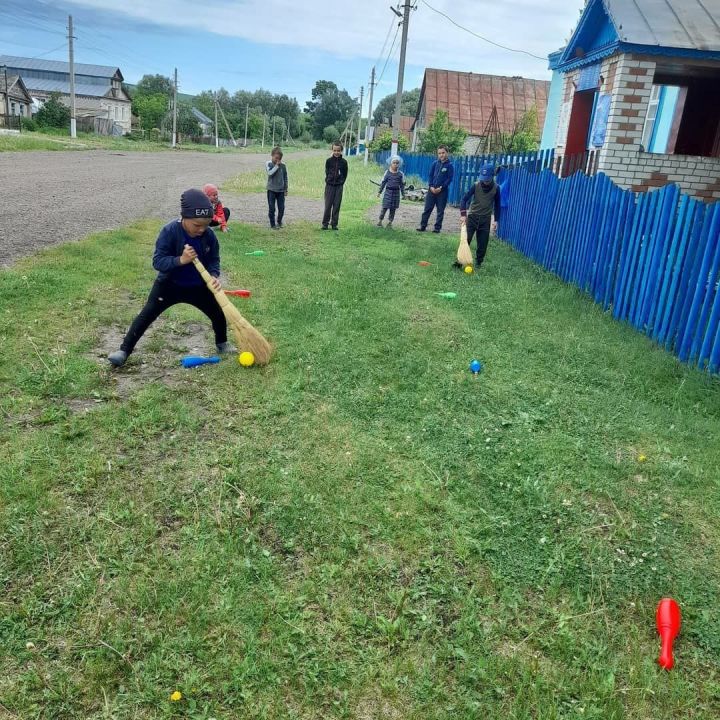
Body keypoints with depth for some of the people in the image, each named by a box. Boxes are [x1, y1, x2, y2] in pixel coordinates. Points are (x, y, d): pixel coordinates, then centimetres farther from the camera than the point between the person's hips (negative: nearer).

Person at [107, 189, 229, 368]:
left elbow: (214, 260, -4)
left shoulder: (209, 235, -15)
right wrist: (180, 260, -42)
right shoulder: (169, 232, -25)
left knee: (219, 313, 5)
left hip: (198, 286, 3)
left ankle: (222, 344, 33)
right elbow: (158, 261, -26)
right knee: (147, 315, -7)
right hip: (169, 284, -3)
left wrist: (214, 276, -25)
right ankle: (124, 350, 2)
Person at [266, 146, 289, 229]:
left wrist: (286, 189, 10)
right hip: (271, 190, -2)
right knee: (271, 208, 0)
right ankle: (273, 224, 11)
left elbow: (285, 178, 9)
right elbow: (270, 173, -20)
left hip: (281, 190, 2)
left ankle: (279, 222, 27)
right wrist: (277, 165, -17)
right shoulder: (268, 164, -3)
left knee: (281, 208, 3)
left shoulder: (283, 165, 2)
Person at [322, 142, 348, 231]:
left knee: (337, 206, 3)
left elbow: (345, 174, 7)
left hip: (339, 186, 1)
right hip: (330, 186, -1)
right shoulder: (329, 161, -1)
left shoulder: (344, 162, 0)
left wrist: (341, 182, -2)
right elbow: (327, 172, 7)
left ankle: (334, 224, 11)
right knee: (328, 205, -1)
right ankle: (325, 223, 7)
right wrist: (328, 180, -1)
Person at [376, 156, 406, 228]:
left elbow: (402, 185, 8)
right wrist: (379, 191, 6)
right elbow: (383, 182, 5)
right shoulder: (387, 172, 0)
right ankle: (380, 221, 6)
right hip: (388, 191, -1)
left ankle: (390, 222, 13)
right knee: (385, 207, -4)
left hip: (396, 192, 2)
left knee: (393, 208, 5)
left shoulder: (400, 174, 3)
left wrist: (403, 194, 6)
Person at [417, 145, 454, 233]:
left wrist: (441, 188, -13)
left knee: (440, 211, 3)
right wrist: (431, 186, -7)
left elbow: (449, 178, -6)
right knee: (427, 209, 3)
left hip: (442, 191, -3)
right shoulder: (435, 163, 6)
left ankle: (437, 227, 9)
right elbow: (430, 175, 6)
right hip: (432, 189, 3)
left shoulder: (449, 165, -3)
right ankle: (423, 226, 7)